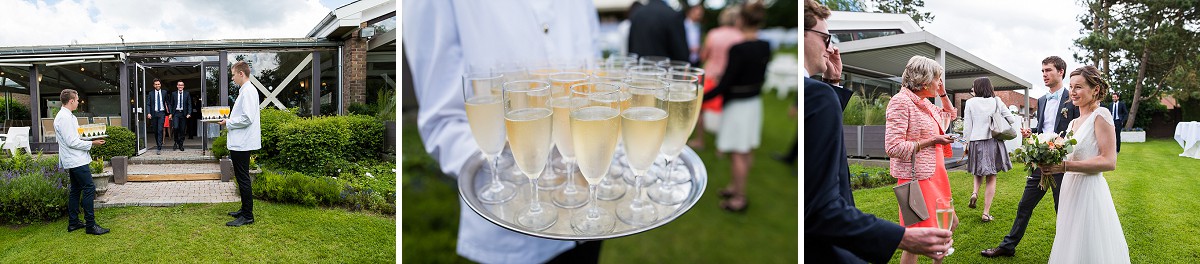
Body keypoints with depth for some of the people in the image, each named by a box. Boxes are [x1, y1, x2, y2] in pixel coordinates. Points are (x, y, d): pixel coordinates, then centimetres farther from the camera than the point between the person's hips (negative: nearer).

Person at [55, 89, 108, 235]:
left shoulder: (66, 116, 14)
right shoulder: (65, 118, -18)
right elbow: (72, 142, -21)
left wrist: (87, 137, 13)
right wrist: (91, 143, -13)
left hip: (73, 161, 11)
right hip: (76, 161, -11)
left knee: (76, 190, 16)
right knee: (89, 188, -10)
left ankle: (73, 223, 23)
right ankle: (90, 225, -10)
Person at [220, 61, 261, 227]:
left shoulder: (248, 91, -16)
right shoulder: (244, 90, 16)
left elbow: (247, 119, -23)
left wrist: (228, 122, -12)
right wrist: (229, 120, 11)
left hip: (242, 144, -10)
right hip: (239, 143, 10)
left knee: (243, 179, -6)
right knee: (242, 178, 17)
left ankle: (247, 216, -1)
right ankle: (245, 210, 26)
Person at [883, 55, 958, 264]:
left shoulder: (925, 103, 12)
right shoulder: (902, 102, -15)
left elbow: (949, 114, 34)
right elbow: (893, 147, -23)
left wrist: (943, 93, 17)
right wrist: (932, 141, -17)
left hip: (935, 176, 10)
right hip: (917, 178, -10)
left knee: (950, 223, 20)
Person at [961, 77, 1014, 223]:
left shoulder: (970, 103, -3)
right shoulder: (997, 102, 1)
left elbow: (967, 125, -3)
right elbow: (1011, 119, 4)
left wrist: (967, 143, 5)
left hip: (976, 142, 0)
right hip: (994, 142, 0)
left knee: (979, 172, 24)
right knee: (991, 178, 5)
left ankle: (975, 192, -4)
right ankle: (986, 213, 4)